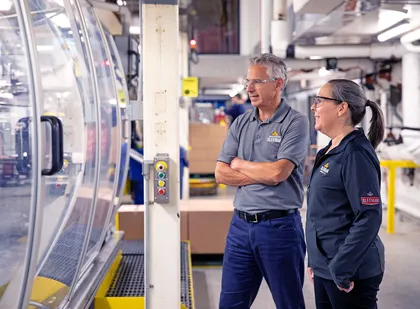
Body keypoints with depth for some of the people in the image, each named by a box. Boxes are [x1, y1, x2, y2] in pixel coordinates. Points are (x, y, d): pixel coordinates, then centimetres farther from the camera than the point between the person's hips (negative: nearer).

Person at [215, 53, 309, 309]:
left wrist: (240, 164, -3)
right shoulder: (241, 123, 9)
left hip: (280, 227, -5)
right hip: (241, 225, 5)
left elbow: (278, 172, -19)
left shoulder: (296, 123, -7)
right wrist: (263, 176, -10)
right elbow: (221, 173, 2)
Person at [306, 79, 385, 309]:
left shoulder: (355, 153, -17)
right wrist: (314, 261, 16)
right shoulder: (331, 151, 10)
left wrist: (342, 269, -20)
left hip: (350, 272, -8)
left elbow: (369, 218, -21)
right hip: (325, 268, 9)